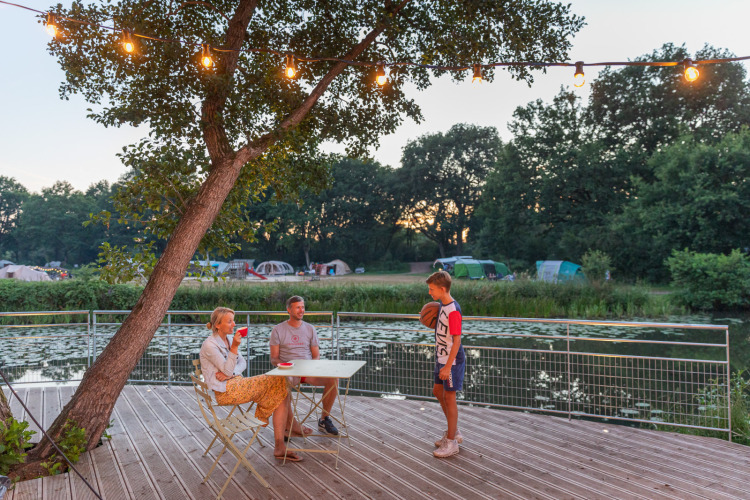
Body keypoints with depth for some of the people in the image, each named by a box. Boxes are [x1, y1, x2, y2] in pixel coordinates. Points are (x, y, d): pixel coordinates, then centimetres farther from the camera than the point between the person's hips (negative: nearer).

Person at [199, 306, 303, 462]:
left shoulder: (229, 339, 14)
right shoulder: (209, 345, -12)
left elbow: (242, 362, 10)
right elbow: (228, 370, -16)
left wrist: (229, 373, -11)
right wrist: (234, 347, -25)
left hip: (236, 383, 8)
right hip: (225, 392, -8)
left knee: (280, 393, -14)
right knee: (278, 381, -18)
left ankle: (279, 447, -17)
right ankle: (290, 425, 5)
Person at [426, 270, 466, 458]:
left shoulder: (453, 310, -23)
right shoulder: (442, 305, 5)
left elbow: (457, 340, -23)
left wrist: (448, 366, -23)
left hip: (452, 361, -10)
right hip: (441, 358, 10)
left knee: (449, 397, 1)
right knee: (437, 391, 19)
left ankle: (451, 442, 15)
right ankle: (454, 432, 34)